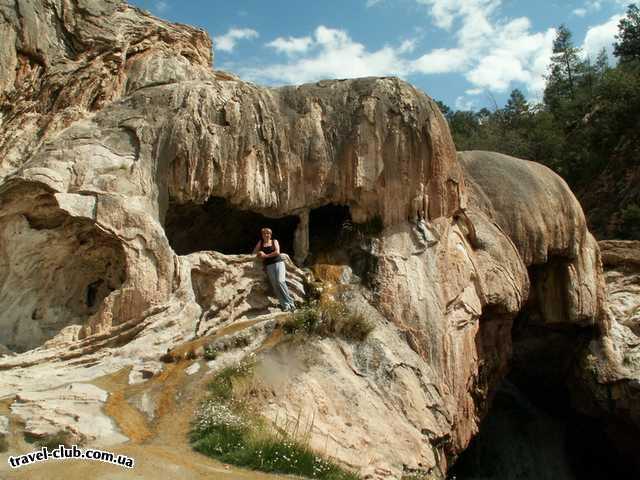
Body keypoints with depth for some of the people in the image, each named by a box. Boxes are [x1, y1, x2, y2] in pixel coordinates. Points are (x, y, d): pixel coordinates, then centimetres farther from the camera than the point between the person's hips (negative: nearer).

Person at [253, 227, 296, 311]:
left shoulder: (274, 241, 12)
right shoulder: (260, 243, 19)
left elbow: (277, 252, -2)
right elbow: (254, 252, 20)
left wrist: (266, 255, -2)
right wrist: (260, 254, -1)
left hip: (278, 262, -2)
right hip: (269, 266, 2)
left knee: (280, 281, -22)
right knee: (275, 285, -13)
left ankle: (290, 302, -16)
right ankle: (285, 305, -14)